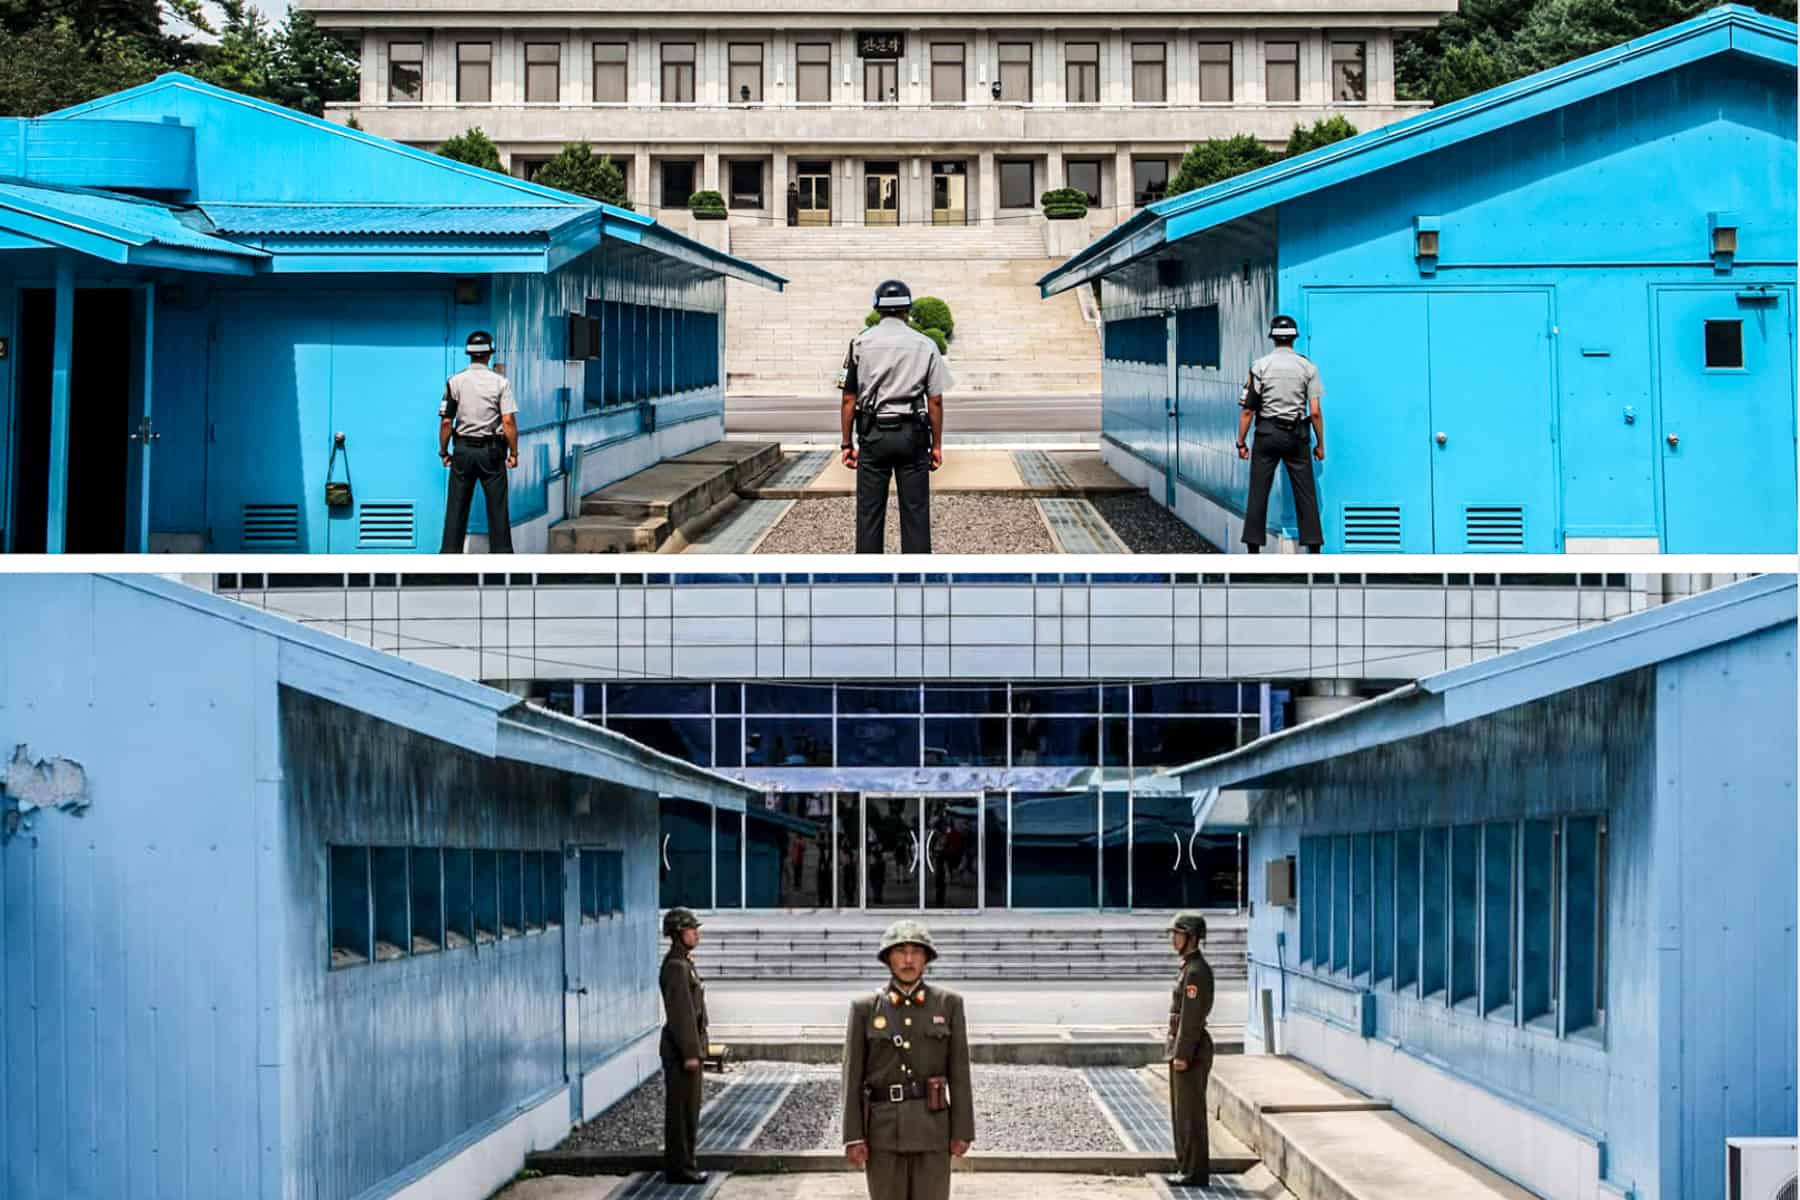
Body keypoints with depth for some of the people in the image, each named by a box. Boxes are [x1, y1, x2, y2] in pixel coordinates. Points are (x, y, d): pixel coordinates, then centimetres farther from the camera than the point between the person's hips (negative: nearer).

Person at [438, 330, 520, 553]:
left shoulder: (455, 381, -1)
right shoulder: (500, 382, -5)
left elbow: (445, 421, -1)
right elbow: (508, 421, -10)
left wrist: (444, 452, 8)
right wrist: (513, 453, -2)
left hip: (463, 450, 1)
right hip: (491, 451, -1)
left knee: (456, 507, 6)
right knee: (497, 507, 5)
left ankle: (450, 552, 4)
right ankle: (501, 553, 5)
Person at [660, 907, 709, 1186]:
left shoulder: (683, 963, 15)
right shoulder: (676, 966, -17)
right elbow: (681, 1012, -22)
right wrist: (690, 1053, -23)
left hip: (688, 1045, 10)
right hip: (681, 1047, -10)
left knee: (688, 1107, 14)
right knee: (681, 1108, -5)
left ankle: (684, 1163, 20)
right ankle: (679, 1167, -2)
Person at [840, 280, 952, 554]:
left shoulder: (860, 343, 0)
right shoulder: (925, 345, 0)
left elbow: (849, 399, -1)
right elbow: (935, 401, -1)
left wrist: (847, 444, 5)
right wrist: (936, 445, 6)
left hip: (873, 434, 0)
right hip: (912, 436, 0)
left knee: (869, 512, 4)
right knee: (915, 512, 4)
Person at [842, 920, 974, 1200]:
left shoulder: (948, 1004, 0)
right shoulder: (865, 1008, -1)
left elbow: (959, 1070, 0)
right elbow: (853, 1075, -1)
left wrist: (962, 1131, -4)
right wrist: (853, 1138, -7)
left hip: (931, 1125, 0)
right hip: (884, 1126, 0)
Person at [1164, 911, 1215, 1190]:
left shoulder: (1196, 971, -17)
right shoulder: (1189, 967, 16)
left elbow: (1192, 1015, -21)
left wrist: (1182, 1055, -22)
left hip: (1190, 1050, -11)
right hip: (1183, 1048, 11)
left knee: (1190, 1113, -6)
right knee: (1181, 1112, 14)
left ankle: (1195, 1172, -3)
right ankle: (1188, 1168, 19)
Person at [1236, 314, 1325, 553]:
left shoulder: (1260, 365, -3)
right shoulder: (1307, 366, 0)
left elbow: (1247, 409, -5)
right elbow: (1315, 412, -4)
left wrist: (1241, 442, 2)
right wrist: (1320, 444, 4)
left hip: (1266, 434, -1)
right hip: (1296, 435, 1)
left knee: (1258, 493, 3)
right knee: (1305, 493, 5)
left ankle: (1253, 549, 2)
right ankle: (1313, 548, 3)